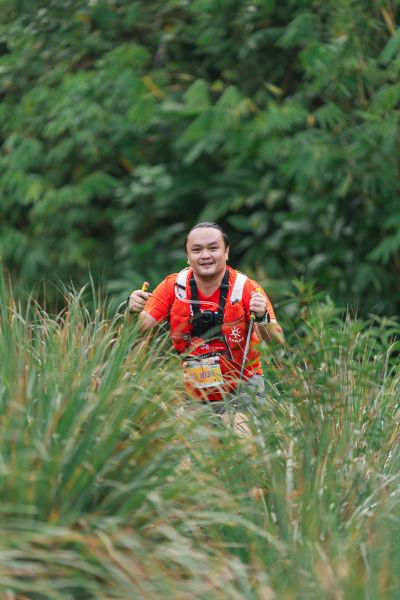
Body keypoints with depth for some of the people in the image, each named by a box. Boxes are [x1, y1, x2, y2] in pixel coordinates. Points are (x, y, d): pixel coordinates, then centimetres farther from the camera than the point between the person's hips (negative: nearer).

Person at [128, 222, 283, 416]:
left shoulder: (246, 289, -11)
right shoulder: (173, 287, -6)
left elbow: (277, 341, -18)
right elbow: (141, 328, -9)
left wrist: (262, 318, -38)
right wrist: (134, 312, -30)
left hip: (242, 389, -2)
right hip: (192, 393, 2)